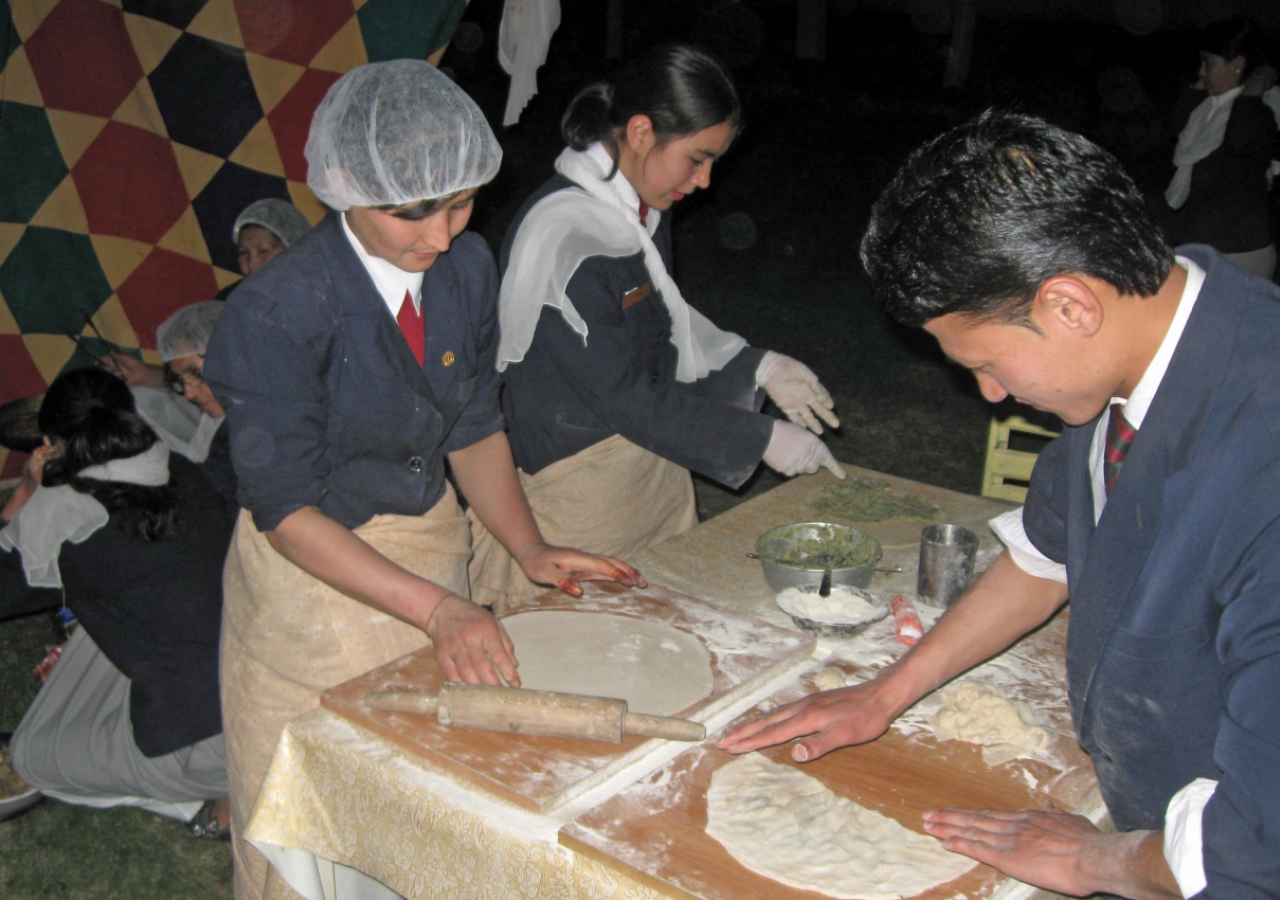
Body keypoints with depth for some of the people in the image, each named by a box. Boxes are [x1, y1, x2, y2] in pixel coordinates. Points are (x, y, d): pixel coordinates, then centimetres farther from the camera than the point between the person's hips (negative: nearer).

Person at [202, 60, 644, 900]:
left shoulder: (466, 269, -6)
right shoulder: (276, 316, -24)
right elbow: (287, 509, -22)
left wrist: (530, 549, -6)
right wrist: (439, 609, -28)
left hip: (434, 547, 5)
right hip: (314, 580, -5)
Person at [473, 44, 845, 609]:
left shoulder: (643, 212, 5)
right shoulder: (562, 235, -23)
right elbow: (623, 394, -22)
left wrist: (758, 368, 5)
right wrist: (761, 440, -17)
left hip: (654, 466, 9)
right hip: (577, 473, -8)